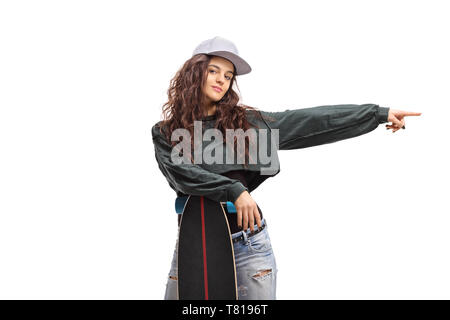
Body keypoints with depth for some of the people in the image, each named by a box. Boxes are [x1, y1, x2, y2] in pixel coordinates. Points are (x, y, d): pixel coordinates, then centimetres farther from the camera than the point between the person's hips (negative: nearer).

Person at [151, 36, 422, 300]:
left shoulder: (246, 122, 6)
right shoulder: (165, 133, 4)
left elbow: (311, 121, 4)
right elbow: (180, 173, -14)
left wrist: (379, 113, 2)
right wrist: (233, 190, -26)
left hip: (247, 242, 1)